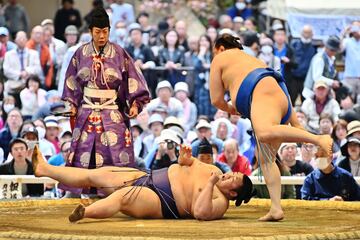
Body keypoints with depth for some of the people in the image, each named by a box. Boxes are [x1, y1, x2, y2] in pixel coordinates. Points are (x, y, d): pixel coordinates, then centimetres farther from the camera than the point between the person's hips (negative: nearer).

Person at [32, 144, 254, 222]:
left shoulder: (220, 202, -17)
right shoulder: (215, 172, 8)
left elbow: (200, 212, -37)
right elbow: (189, 164, 21)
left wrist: (210, 184, -35)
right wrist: (186, 158, -2)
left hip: (158, 202, -9)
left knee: (121, 196, -39)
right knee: (94, 175, 12)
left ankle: (85, 212, -59)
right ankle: (44, 169, 21)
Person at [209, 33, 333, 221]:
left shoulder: (220, 59, 21)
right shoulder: (253, 60, 42)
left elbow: (216, 99, 17)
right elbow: (283, 94, 36)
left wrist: (229, 109, 39)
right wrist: (296, 125, 33)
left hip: (264, 90, -9)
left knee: (264, 133, -37)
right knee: (265, 159, 3)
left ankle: (320, 139, -50)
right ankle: (276, 209, -10)